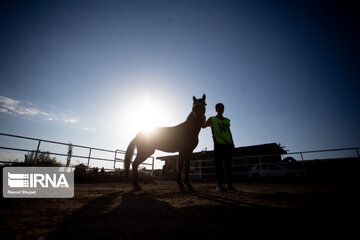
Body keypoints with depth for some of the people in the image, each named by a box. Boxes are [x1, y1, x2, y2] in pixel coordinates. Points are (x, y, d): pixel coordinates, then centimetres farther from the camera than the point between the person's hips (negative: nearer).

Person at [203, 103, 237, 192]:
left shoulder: (227, 120, 20)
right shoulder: (212, 119, 8)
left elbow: (229, 132, 21)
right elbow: (203, 126, -5)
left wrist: (232, 143, 13)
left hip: (228, 144, 5)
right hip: (218, 144, -4)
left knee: (228, 164, 5)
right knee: (219, 164, -4)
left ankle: (229, 184, 12)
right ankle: (220, 185, 1)